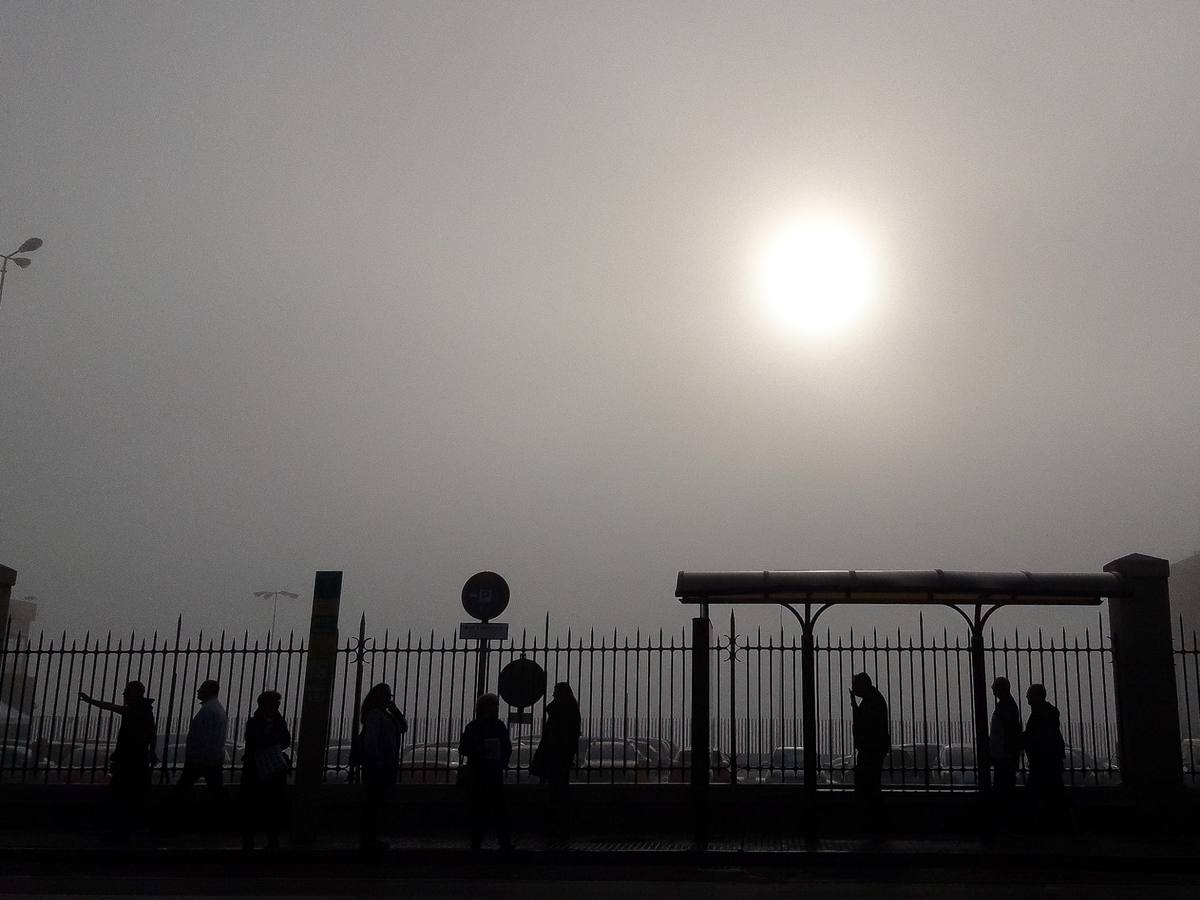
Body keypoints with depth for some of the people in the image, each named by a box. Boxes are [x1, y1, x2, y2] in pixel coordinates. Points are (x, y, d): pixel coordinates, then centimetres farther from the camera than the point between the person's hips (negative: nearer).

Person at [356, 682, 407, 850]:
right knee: (372, 803, -6)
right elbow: (370, 741, -18)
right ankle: (368, 839, -3)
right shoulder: (374, 714, -12)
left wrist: (396, 711, 8)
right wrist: (376, 762, -19)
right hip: (376, 767, -9)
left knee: (376, 803, 12)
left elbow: (403, 728, 19)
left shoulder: (386, 715, 17)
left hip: (385, 766, 9)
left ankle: (371, 838, 18)